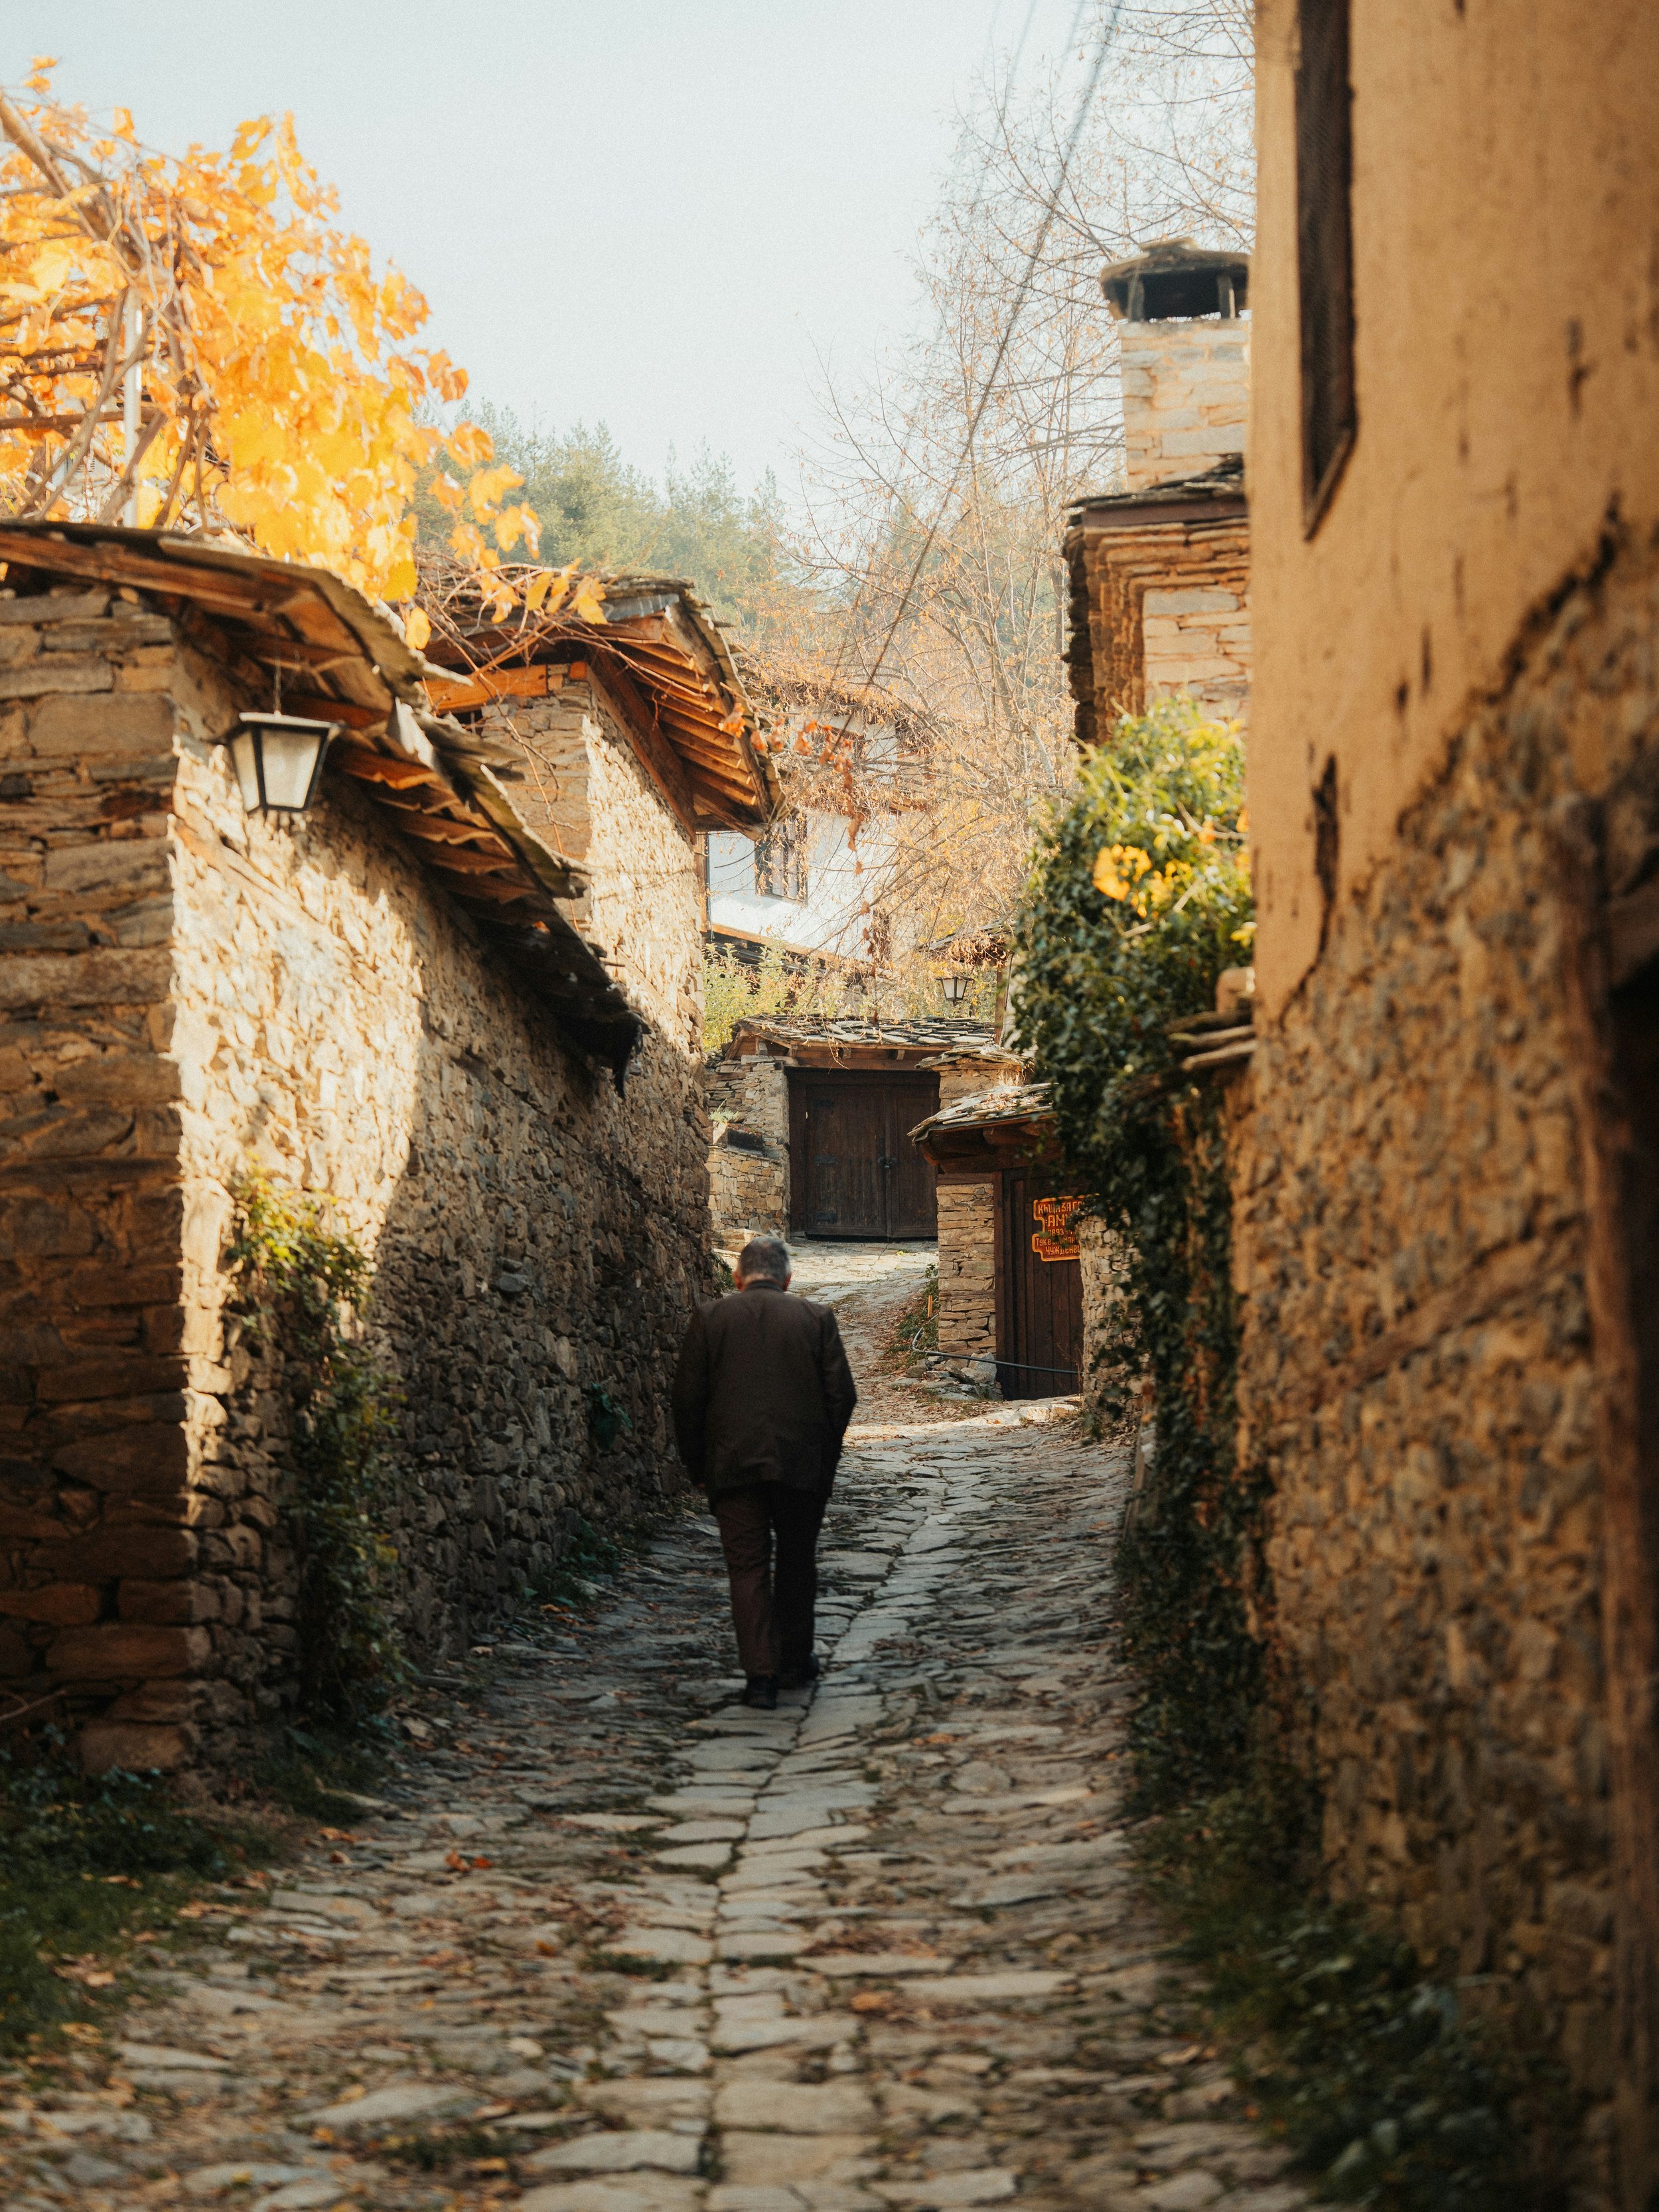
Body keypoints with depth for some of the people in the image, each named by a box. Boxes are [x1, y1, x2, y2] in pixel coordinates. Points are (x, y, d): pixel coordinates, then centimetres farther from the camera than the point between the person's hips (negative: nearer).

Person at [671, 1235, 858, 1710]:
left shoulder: (711, 1317, 2)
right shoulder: (816, 1318, 3)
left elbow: (688, 1398, 0)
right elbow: (842, 1394, -1)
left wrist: (697, 1466, 9)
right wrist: (825, 1453, 12)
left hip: (732, 1465, -1)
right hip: (802, 1464, 1)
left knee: (748, 1568, 2)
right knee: (797, 1563, 18)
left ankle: (760, 1674, -7)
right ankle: (795, 1661, 27)